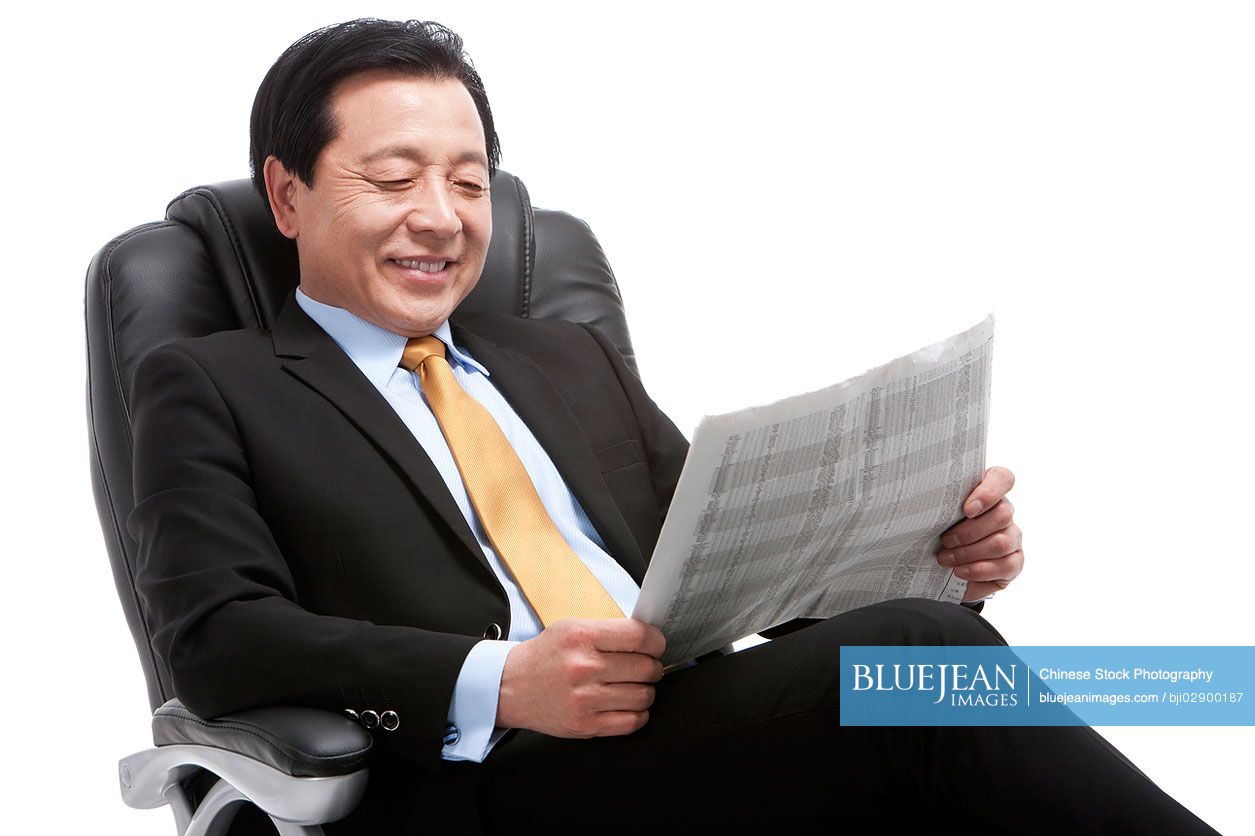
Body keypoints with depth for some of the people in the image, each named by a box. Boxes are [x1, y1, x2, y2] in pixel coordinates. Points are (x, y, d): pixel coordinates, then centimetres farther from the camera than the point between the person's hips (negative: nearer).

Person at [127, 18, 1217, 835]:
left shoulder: (573, 362, 28)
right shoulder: (211, 389, 11)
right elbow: (216, 636, -3)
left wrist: (925, 550, 0)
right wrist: (494, 686, -19)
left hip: (702, 737, 5)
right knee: (909, 658, -29)